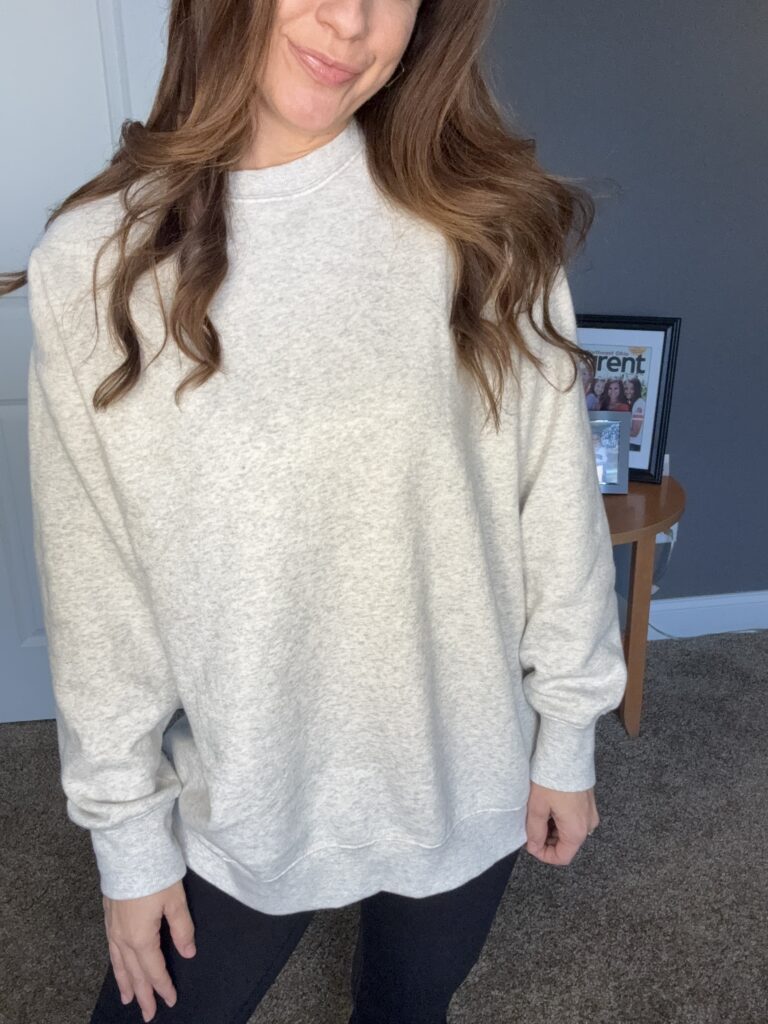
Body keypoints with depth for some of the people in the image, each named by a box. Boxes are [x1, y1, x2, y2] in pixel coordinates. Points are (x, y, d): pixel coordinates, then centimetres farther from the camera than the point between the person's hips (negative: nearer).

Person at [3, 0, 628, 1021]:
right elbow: (94, 589, -7)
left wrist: (567, 737, 1)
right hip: (243, 795, 0)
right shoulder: (94, 263, -11)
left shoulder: (484, 220, -10)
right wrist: (127, 833, 0)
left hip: (465, 774, 2)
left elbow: (559, 504, -6)